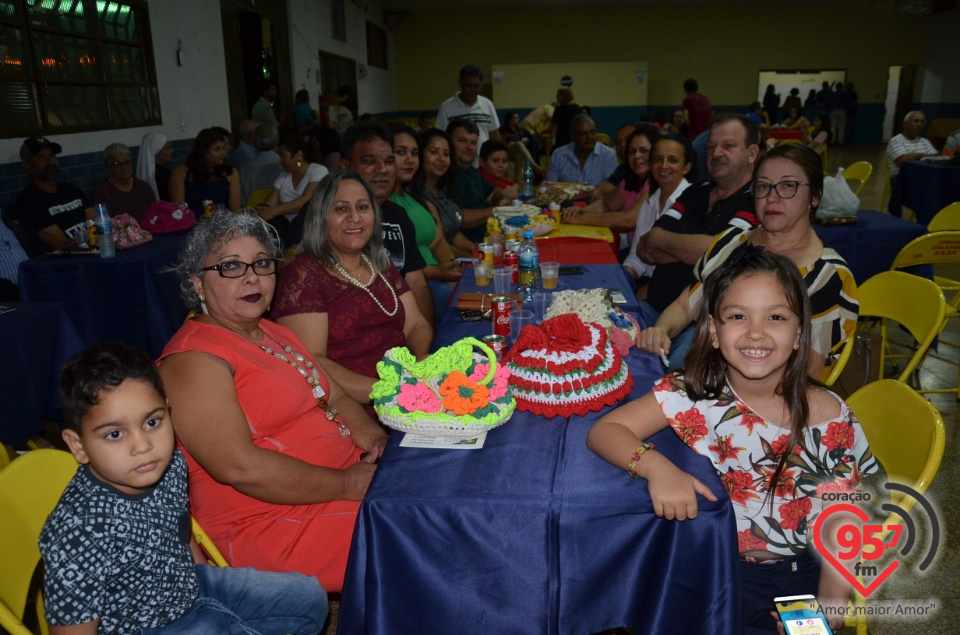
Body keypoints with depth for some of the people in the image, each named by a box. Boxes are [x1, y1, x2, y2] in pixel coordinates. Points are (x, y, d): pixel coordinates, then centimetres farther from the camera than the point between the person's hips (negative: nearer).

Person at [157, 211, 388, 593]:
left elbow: (335, 397, 17)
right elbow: (239, 467, -23)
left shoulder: (273, 333, 15)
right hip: (269, 523, -9)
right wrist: (348, 485, -21)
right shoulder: (193, 358, -13)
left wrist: (372, 437, -4)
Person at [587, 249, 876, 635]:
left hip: (797, 574, 1)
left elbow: (841, 524, -7)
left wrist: (830, 603, -18)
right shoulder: (690, 394, -14)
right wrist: (656, 466, -35)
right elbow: (603, 431, -17)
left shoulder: (830, 419, -13)